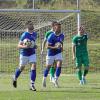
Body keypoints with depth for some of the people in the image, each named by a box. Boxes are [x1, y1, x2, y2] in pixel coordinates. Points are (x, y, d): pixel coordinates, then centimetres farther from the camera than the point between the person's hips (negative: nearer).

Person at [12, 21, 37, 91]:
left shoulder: (35, 34, 4)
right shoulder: (24, 35, -16)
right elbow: (19, 46, -16)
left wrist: (35, 46, 3)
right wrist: (24, 46, -35)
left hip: (32, 53, 4)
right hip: (24, 54, -4)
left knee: (34, 67, -12)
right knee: (21, 68, 11)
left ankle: (32, 84, -10)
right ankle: (15, 79, 41)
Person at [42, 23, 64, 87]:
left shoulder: (62, 35, -2)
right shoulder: (51, 36, -20)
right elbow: (47, 46, -20)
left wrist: (61, 47, 3)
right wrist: (55, 47, -31)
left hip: (58, 53, 3)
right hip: (51, 54, -3)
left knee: (59, 65, -16)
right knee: (48, 67, 9)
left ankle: (56, 81, -9)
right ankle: (44, 79, 32)